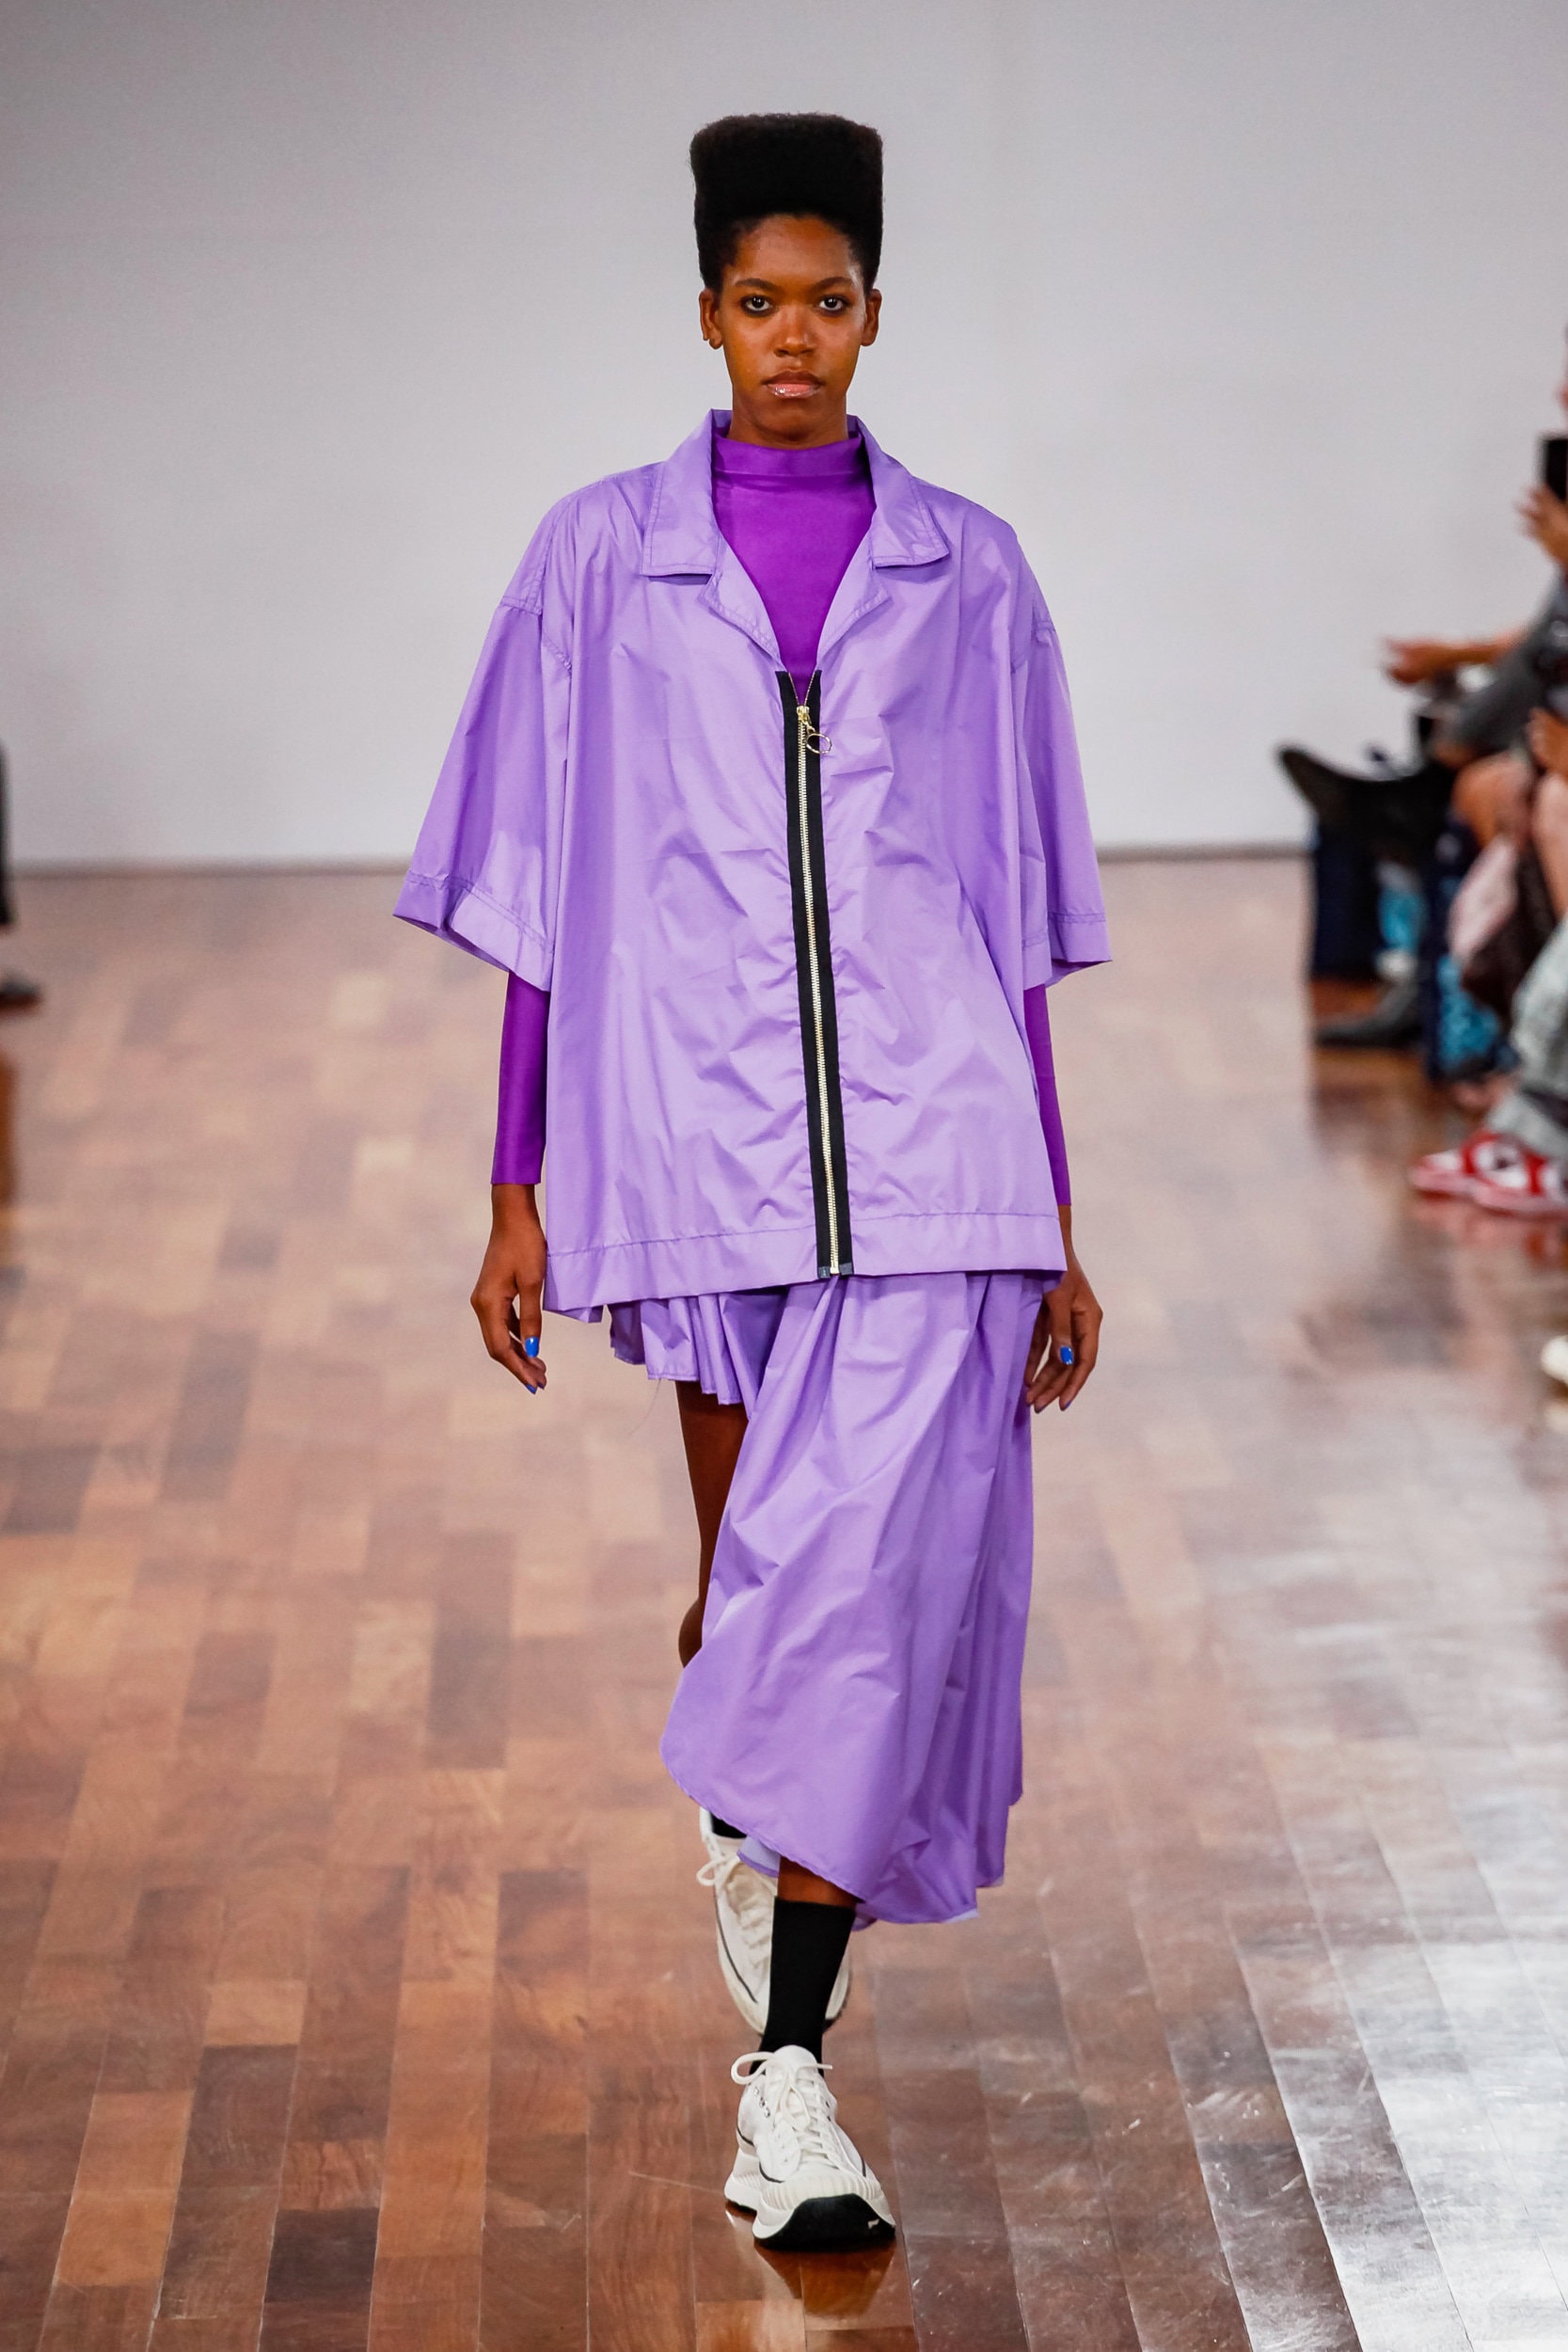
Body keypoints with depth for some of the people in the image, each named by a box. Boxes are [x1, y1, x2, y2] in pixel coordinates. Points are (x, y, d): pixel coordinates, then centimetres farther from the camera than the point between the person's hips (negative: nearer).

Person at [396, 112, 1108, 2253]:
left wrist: (1054, 1222, 7)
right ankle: (747, 1809, 45)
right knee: (758, 1584, 12)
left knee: (879, 1581, -12)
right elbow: (541, 906, 6)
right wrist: (518, 1199, 2)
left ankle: (788, 2083, -6)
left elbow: (1021, 921, 9)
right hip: (697, 1146, 0)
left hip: (929, 1155, 0)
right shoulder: (600, 559, 6)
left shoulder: (966, 572, 8)